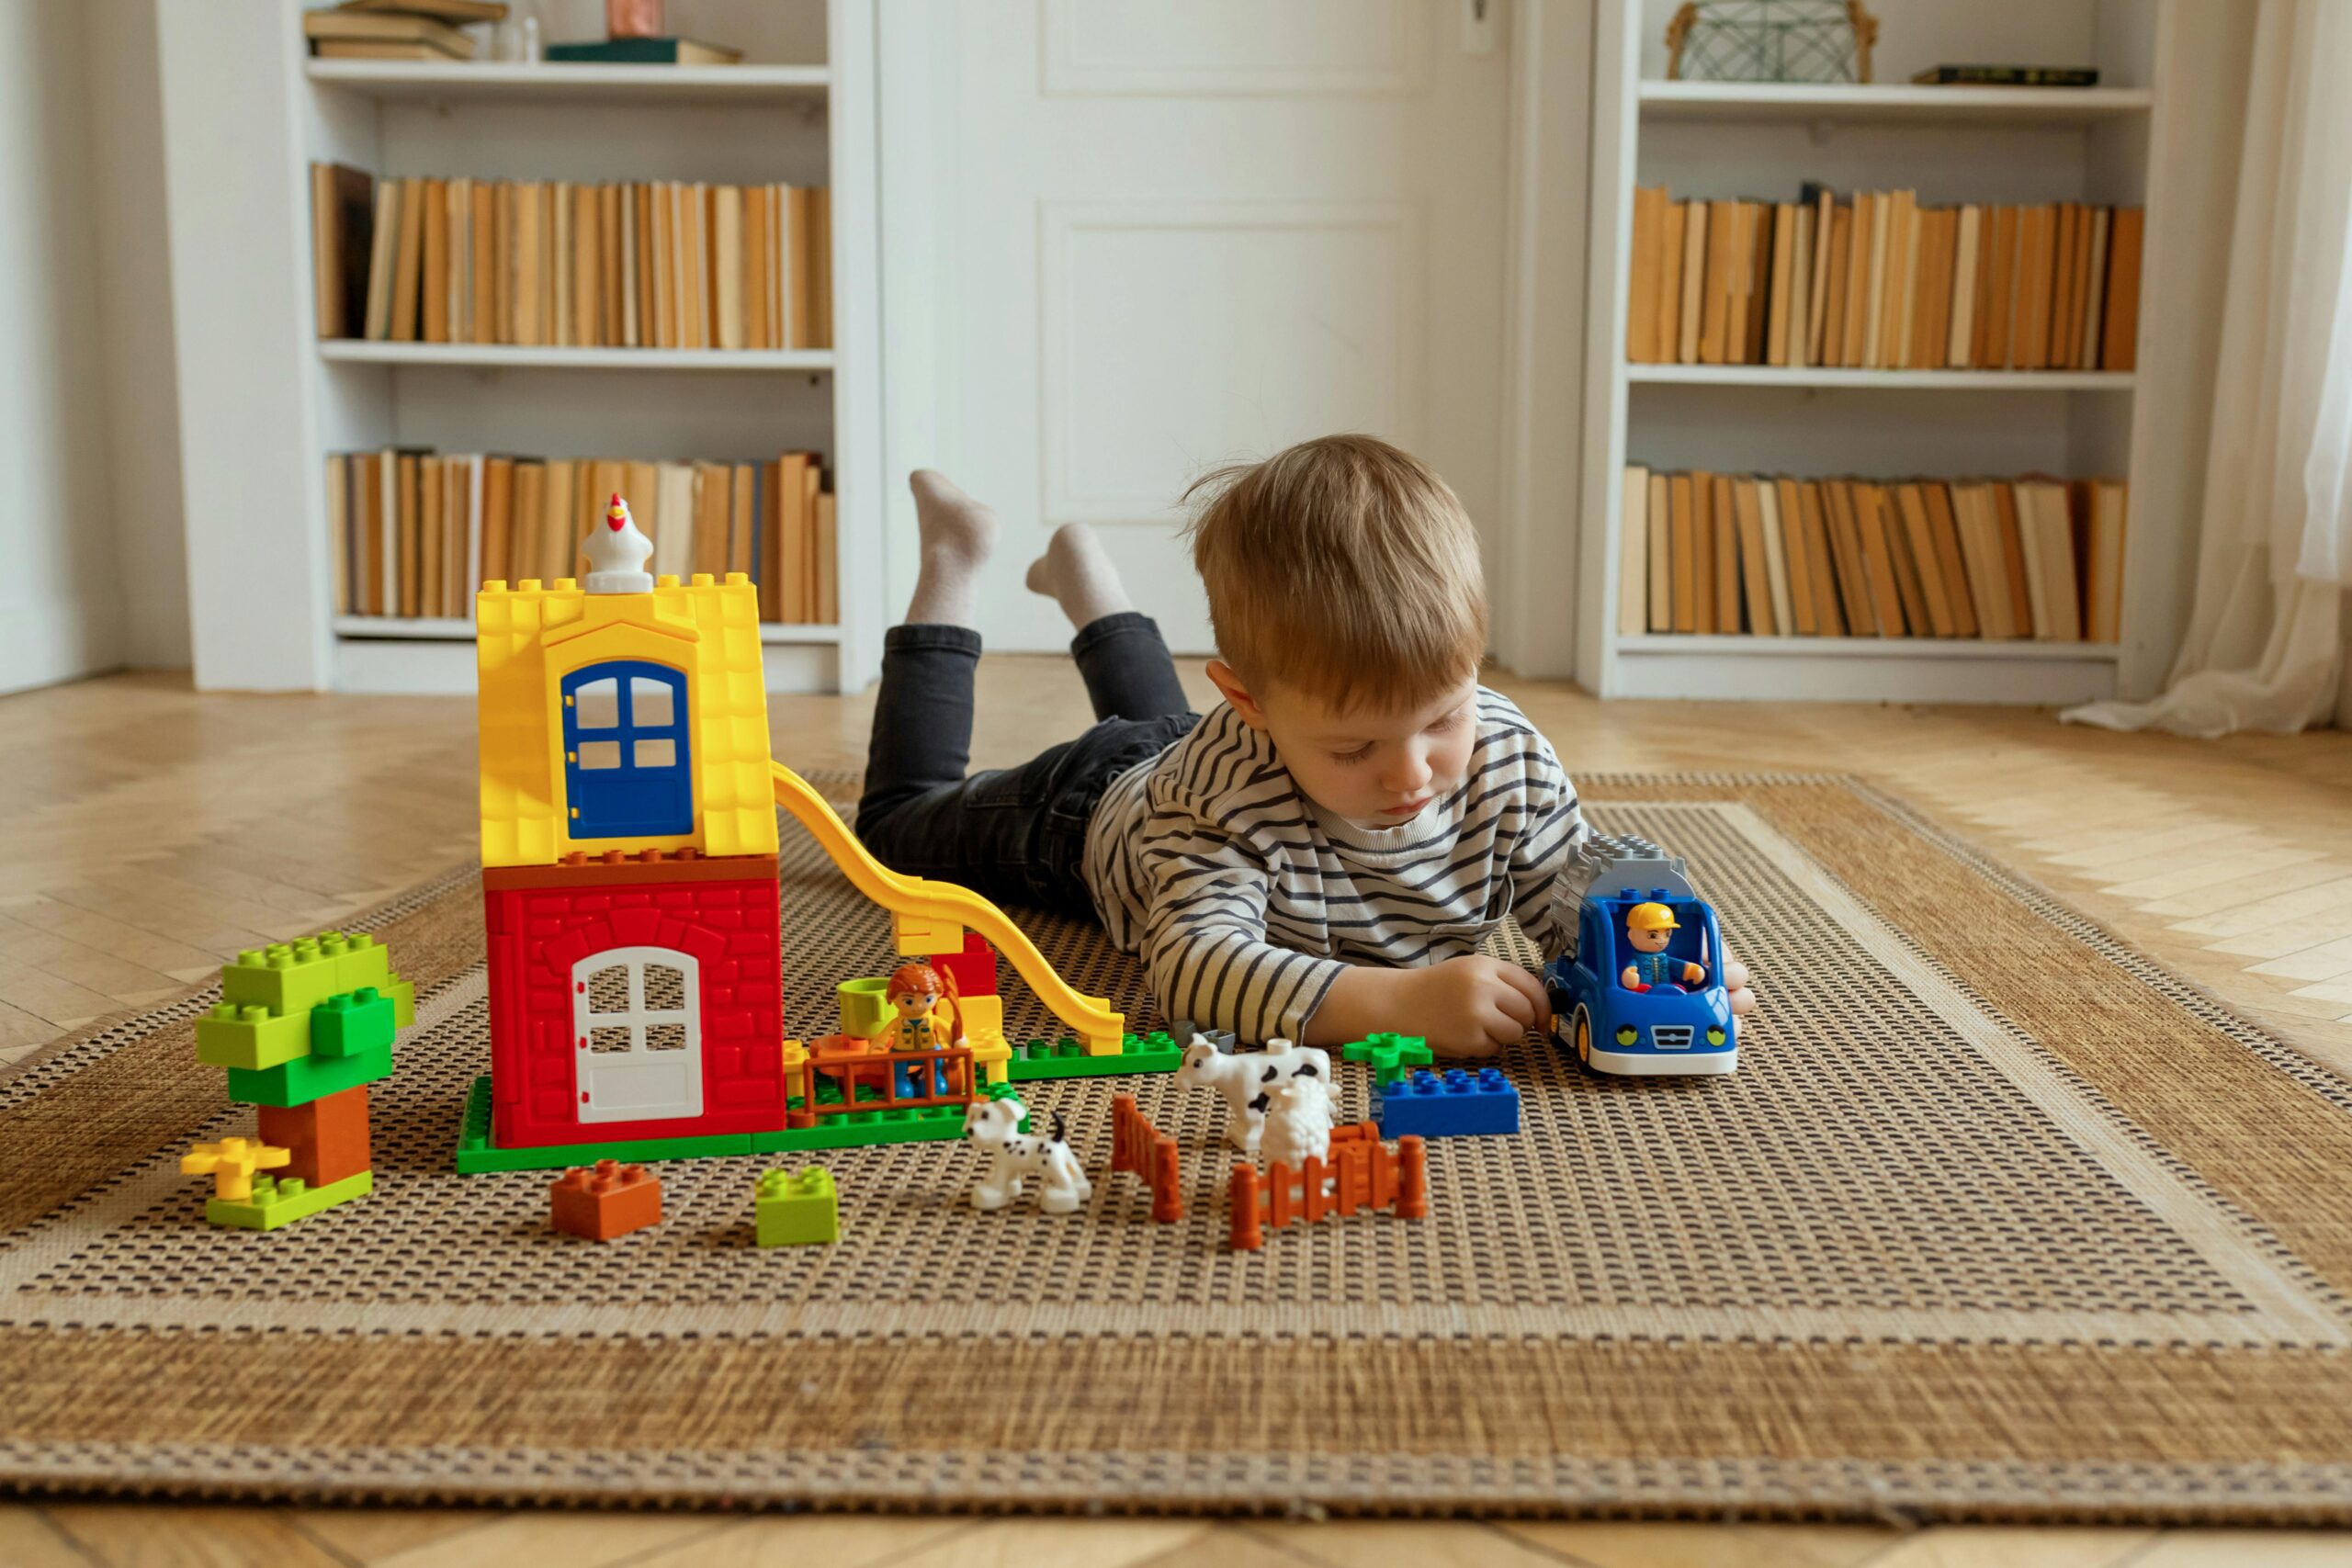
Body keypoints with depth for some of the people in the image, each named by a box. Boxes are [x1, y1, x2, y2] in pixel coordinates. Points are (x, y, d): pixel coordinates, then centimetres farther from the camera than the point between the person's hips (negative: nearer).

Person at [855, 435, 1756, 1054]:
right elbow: (1196, 962, -61)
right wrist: (1399, 1000, -72)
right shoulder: (1223, 788, -52)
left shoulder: (1509, 758, -37)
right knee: (901, 824, 27)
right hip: (1091, 809, -4)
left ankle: (1079, 573, 61)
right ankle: (954, 563, 37)